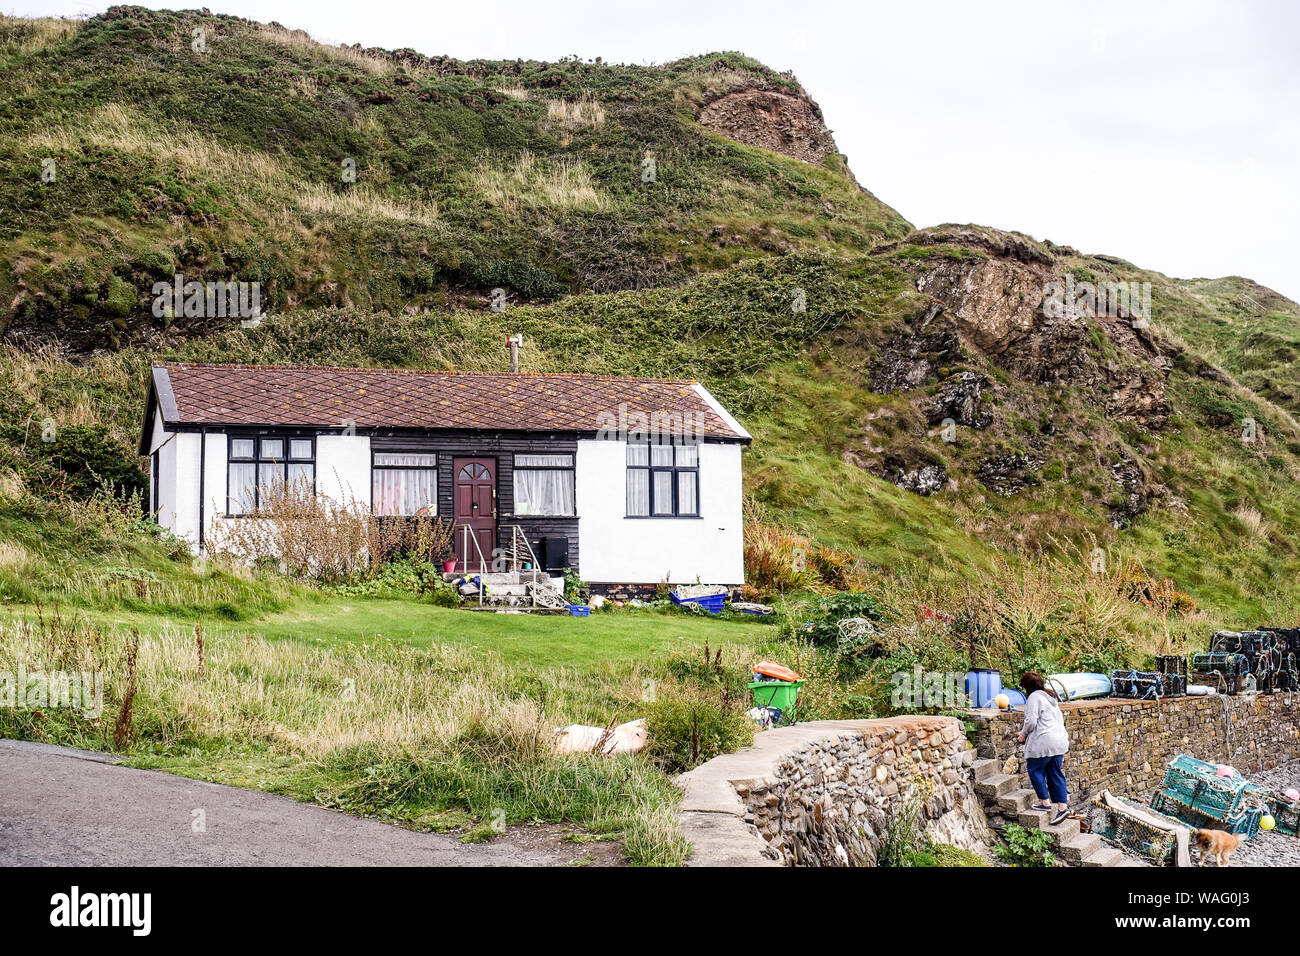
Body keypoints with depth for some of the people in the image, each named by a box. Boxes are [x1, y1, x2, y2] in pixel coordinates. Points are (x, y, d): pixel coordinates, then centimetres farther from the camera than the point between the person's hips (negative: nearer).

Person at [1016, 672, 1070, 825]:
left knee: (1035, 770, 8)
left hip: (1043, 743, -8)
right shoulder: (1051, 697, 20)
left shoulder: (1034, 697, -8)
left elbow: (1031, 721, -17)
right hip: (1060, 741, 8)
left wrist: (1023, 734, 2)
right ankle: (1062, 806, 5)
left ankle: (1045, 802, 10)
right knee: (1056, 774, 10)